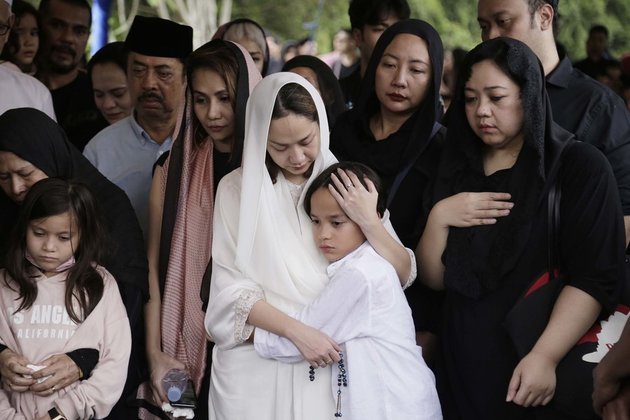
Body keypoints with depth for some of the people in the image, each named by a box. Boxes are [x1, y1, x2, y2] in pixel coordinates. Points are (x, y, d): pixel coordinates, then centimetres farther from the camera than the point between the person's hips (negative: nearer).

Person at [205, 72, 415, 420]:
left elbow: (403, 275, -1)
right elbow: (232, 288, -7)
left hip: (330, 362, 1)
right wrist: (296, 332, -18)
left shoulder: (349, 186, 2)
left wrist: (368, 221, -16)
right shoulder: (237, 189, -2)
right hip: (257, 365, -1)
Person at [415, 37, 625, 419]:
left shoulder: (581, 166, -6)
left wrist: (546, 356, -23)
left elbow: (596, 277, -14)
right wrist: (438, 219, -8)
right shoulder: (459, 169, 11)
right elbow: (435, 279, 8)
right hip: (464, 369, 5)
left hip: (539, 375, -4)